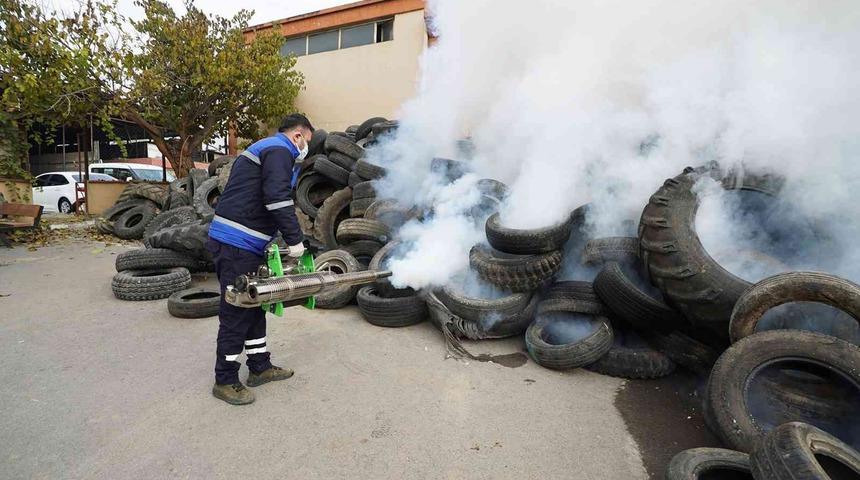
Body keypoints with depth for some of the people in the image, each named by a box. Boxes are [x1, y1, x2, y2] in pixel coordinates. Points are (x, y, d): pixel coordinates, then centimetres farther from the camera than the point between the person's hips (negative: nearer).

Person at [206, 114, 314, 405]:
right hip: (236, 244, -11)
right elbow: (278, 199, -24)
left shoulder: (266, 149, 24)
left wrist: (288, 238, 21)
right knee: (237, 312, -1)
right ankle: (225, 381, 13)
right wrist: (294, 239, -18)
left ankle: (260, 368, 28)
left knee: (254, 306, 16)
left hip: (244, 244, 11)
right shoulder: (280, 150, -8)